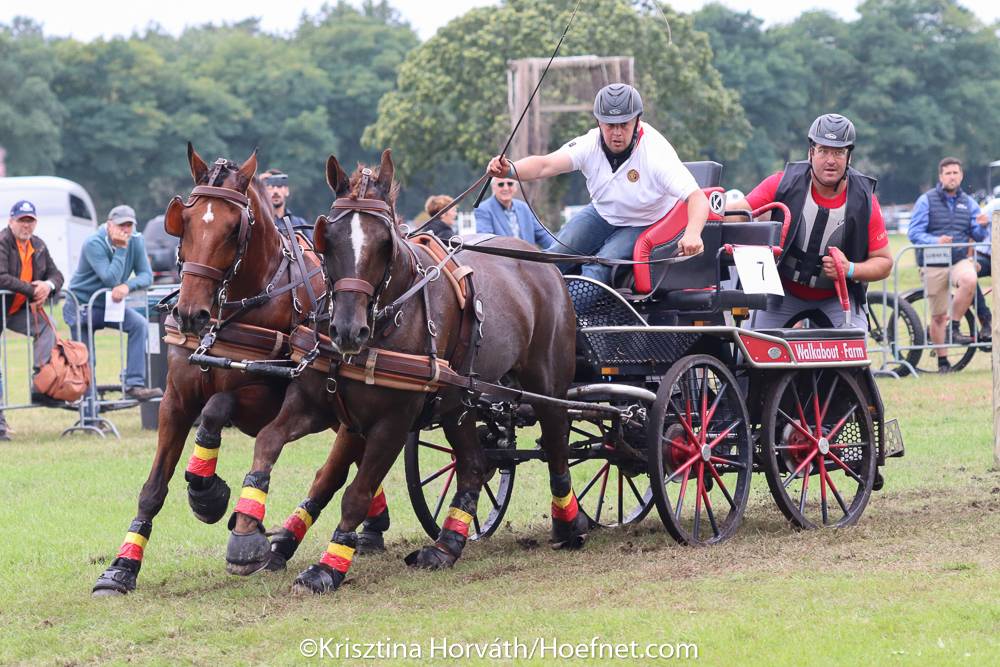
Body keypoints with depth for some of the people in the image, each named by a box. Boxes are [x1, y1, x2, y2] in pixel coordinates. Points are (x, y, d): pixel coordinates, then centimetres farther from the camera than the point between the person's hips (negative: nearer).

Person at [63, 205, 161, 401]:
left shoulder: (135, 241, -5)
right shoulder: (94, 244, -22)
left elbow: (146, 275, -9)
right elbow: (110, 279, -29)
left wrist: (128, 286, -29)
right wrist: (121, 249, -29)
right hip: (82, 304, -4)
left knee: (139, 324, -23)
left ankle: (134, 385, -26)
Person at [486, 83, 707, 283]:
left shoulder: (656, 153, -30)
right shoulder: (591, 145, -19)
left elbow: (697, 196, -37)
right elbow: (545, 165, -32)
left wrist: (692, 234, -58)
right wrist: (509, 170, -53)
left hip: (645, 225, -5)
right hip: (602, 213, 5)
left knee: (598, 268, -26)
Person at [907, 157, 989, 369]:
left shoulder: (968, 203, 12)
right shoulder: (926, 201, 0)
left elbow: (978, 236, 13)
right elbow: (914, 233, -6)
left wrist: (981, 226, -10)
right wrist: (935, 241, -23)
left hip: (960, 259, 2)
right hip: (933, 263, -2)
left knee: (969, 280, -34)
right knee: (938, 316, 0)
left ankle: (954, 328, -18)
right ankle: (942, 361, 14)